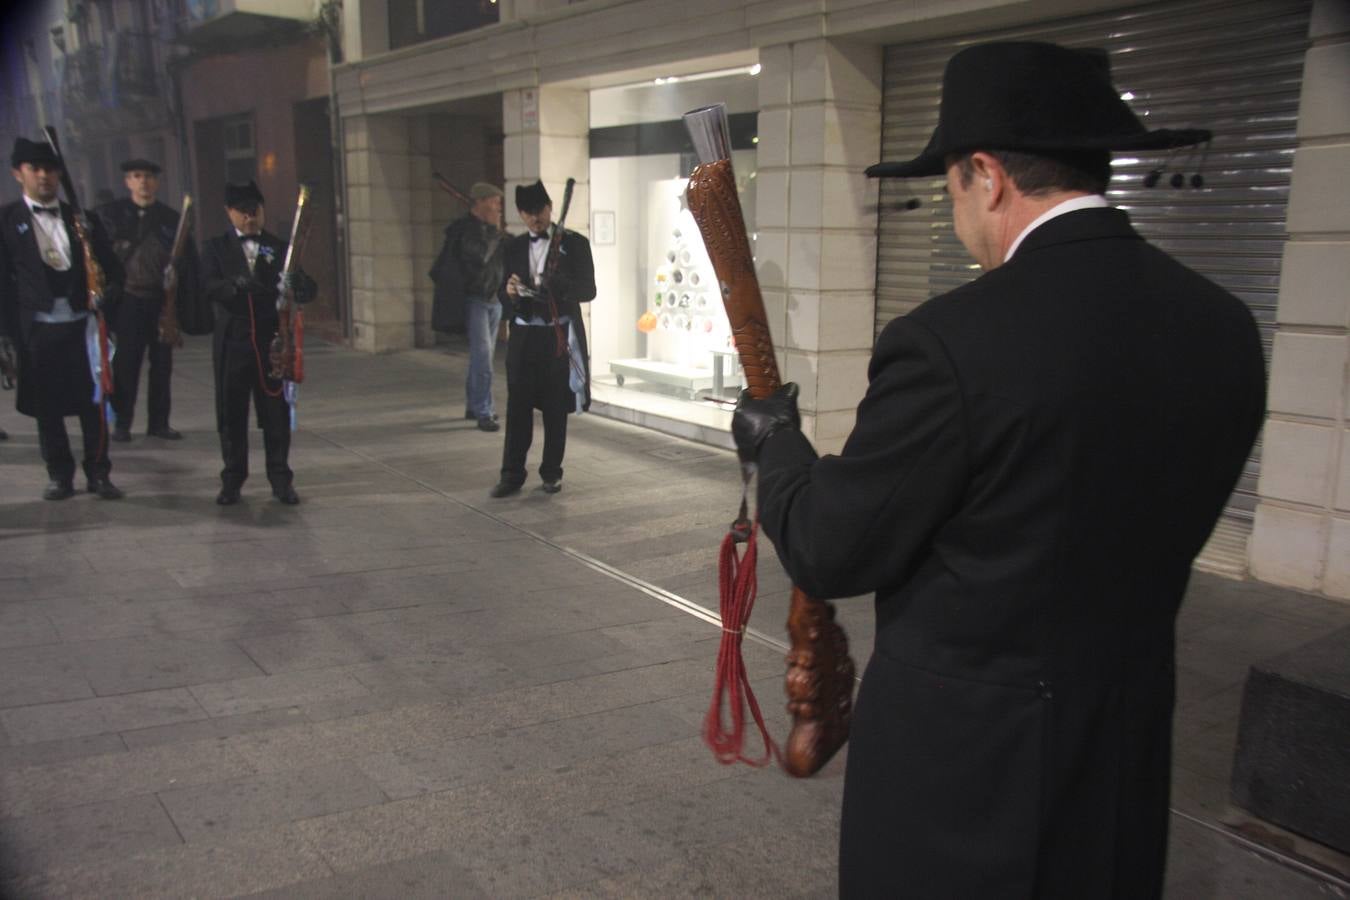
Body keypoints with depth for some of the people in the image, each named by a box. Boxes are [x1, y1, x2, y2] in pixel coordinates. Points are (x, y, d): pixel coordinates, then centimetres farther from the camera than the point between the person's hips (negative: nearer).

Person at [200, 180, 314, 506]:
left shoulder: (279, 248, 7)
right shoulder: (216, 248, 6)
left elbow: (307, 290, -3)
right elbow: (209, 285, -11)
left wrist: (297, 285, -27)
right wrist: (235, 285, -32)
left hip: (271, 340, 0)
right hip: (232, 341, 0)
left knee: (276, 411, 4)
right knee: (231, 412, 6)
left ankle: (280, 478, 14)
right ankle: (232, 479, 18)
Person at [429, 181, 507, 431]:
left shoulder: (490, 228, 9)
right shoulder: (463, 229, -13)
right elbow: (480, 256, -25)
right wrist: (493, 230, -15)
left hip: (494, 300, 7)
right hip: (474, 299, -7)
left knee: (481, 355, 13)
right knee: (482, 355, -13)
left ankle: (472, 406, 23)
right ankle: (484, 413, -11)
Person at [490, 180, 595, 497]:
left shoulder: (574, 243, 0)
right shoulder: (515, 247, 10)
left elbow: (588, 290, -6)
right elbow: (505, 296, 9)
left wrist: (557, 285, -24)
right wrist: (510, 293, -15)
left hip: (559, 336, -2)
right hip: (524, 336, 2)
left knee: (556, 408, 5)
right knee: (517, 405, 1)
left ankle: (552, 472, 16)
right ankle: (512, 473, 8)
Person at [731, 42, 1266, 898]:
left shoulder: (952, 342, -24)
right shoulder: (1226, 327, -4)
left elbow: (829, 555, -14)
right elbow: (1153, 534, 7)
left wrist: (776, 442, 3)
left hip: (962, 756, -6)